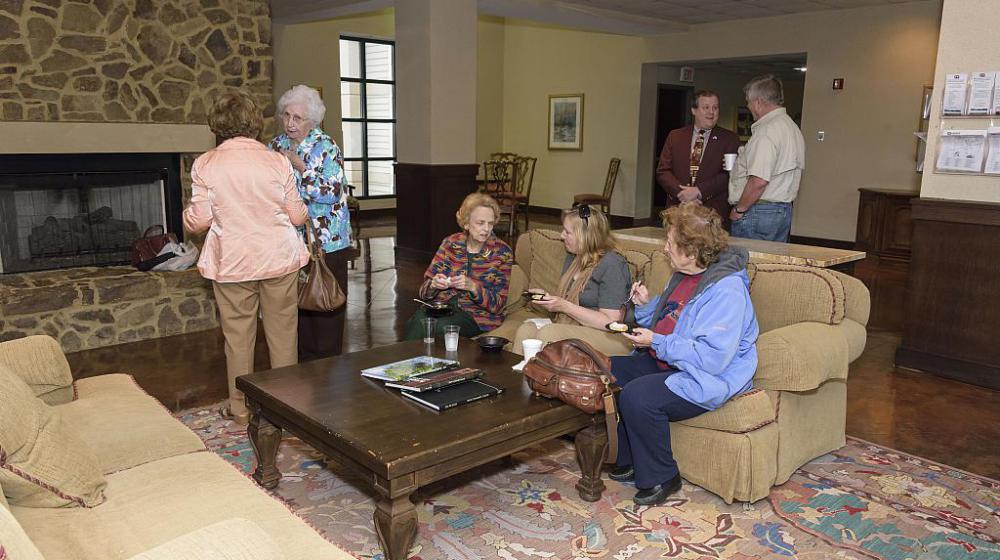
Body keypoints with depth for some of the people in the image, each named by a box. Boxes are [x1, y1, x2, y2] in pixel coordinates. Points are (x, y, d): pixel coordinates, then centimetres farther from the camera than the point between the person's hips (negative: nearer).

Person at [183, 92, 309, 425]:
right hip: (279, 259, 1)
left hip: (232, 262, 0)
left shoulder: (205, 164, -6)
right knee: (282, 332, 11)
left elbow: (199, 219, -5)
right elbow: (296, 215, 0)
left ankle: (240, 407, 22)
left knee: (238, 335, 11)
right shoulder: (277, 161, -5)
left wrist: (187, 218, 18)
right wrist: (306, 211, 23)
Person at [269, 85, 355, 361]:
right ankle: (303, 361, 25)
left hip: (326, 243, -5)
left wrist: (299, 166, -19)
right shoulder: (276, 146, 8)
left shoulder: (326, 147, -8)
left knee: (326, 311, 1)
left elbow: (334, 193, -18)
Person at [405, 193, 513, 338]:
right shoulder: (450, 243, 7)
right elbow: (425, 290, 10)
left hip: (477, 314, -2)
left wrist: (472, 286, -20)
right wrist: (434, 284, -14)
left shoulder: (502, 252, -1)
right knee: (416, 322, -32)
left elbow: (497, 304, -4)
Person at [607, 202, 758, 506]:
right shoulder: (684, 275, 8)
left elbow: (712, 357, -29)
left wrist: (657, 343, -24)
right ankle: (631, 460, 12)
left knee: (637, 396, -29)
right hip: (667, 361, 10)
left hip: (707, 379, -10)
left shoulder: (726, 290, -23)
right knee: (611, 372, 1)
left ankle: (660, 478, -6)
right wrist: (647, 304, 3)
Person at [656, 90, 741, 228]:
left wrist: (699, 191, -15)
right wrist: (681, 193, -10)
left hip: (714, 214, -1)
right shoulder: (675, 136, 13)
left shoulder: (730, 139, 6)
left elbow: (729, 175, -5)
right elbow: (662, 171, 6)